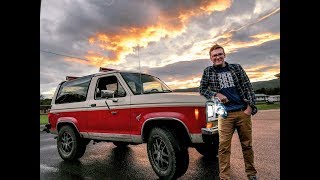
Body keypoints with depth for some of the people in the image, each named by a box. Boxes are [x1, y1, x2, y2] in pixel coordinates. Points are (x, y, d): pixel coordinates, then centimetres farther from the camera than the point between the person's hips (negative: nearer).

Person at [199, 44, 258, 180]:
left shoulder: (236, 68, 8)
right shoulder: (208, 71, 6)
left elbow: (248, 87, 6)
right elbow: (202, 89, 8)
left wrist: (250, 106, -4)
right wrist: (216, 94, -9)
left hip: (243, 112, 2)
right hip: (225, 114, -1)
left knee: (247, 144, 11)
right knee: (224, 147, -3)